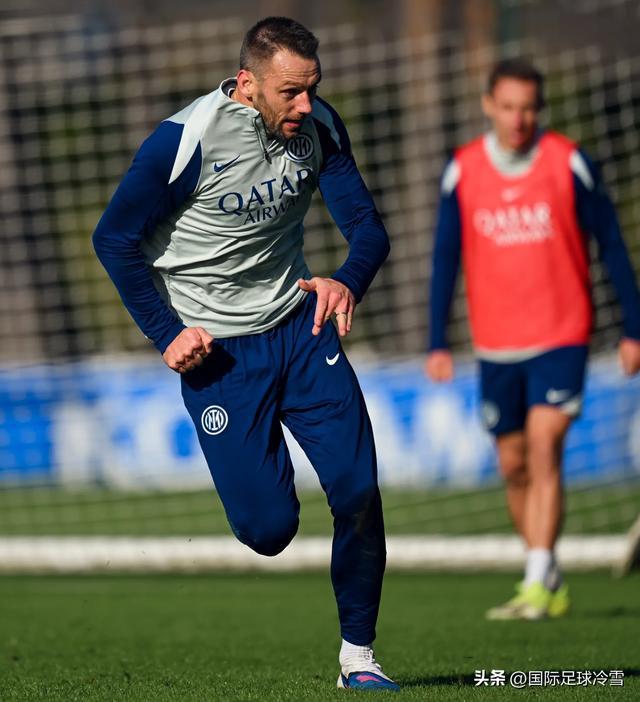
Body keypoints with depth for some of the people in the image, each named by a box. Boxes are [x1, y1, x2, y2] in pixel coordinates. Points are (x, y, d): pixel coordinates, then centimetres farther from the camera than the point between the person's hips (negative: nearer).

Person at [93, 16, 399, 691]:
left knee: (358, 490, -11)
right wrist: (167, 333, -10)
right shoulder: (185, 140, -18)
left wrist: (348, 281, -22)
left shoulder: (319, 126, -4)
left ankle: (358, 656, 4)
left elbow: (367, 226, 1)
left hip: (299, 325, 4)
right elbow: (114, 239, -7)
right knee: (268, 528, -9)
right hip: (217, 349, -4)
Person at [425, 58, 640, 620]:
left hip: (561, 337, -3)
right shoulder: (462, 172, 0)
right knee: (514, 466, 9)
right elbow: (446, 258, 6)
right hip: (496, 343, 3)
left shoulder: (570, 164, -6)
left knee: (544, 450, -16)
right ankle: (553, 584, 24)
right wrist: (437, 343, 0)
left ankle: (536, 587, -18)